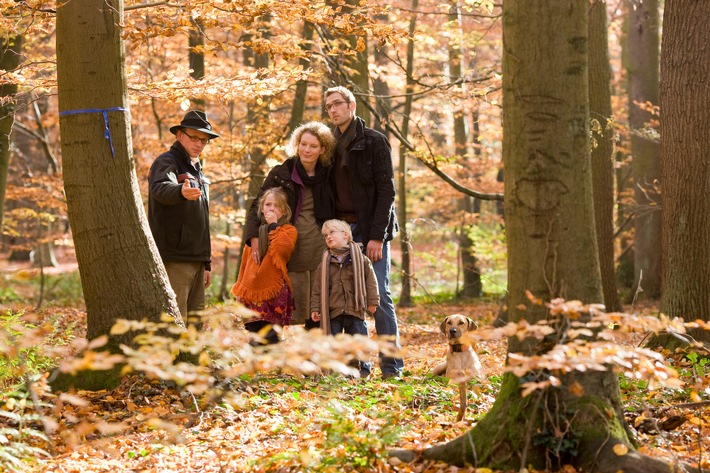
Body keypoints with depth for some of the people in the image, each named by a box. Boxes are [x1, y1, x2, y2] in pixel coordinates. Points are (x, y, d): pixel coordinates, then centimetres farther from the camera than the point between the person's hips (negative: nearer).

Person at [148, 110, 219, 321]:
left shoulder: (197, 171, 22)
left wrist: (207, 263, 22)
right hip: (173, 260, -9)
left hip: (195, 261, 9)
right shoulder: (166, 162, -5)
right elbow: (161, 189, -30)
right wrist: (181, 192, -53)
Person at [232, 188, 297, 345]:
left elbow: (281, 247, -19)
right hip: (252, 292, 5)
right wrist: (239, 288, 19)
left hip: (274, 292, -5)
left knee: (270, 337, -11)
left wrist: (273, 226, -8)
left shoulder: (288, 230, 4)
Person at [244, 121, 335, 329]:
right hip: (290, 254, -2)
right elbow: (257, 206, 1)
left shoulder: (326, 177, 9)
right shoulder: (281, 174, 2)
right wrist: (254, 237, -15)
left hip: (320, 253, 2)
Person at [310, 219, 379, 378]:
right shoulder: (325, 262, 7)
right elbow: (318, 287, 7)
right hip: (333, 311, 2)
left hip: (355, 310, -2)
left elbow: (370, 280, 3)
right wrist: (315, 308, 2)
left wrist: (372, 301, -1)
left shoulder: (360, 258, 1)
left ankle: (362, 367, 18)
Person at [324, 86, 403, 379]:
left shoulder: (374, 142, -3)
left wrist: (377, 236, -16)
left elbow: (386, 190, -9)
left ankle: (392, 364, -3)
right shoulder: (331, 146, 16)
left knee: (379, 296, -7)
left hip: (371, 230, -6)